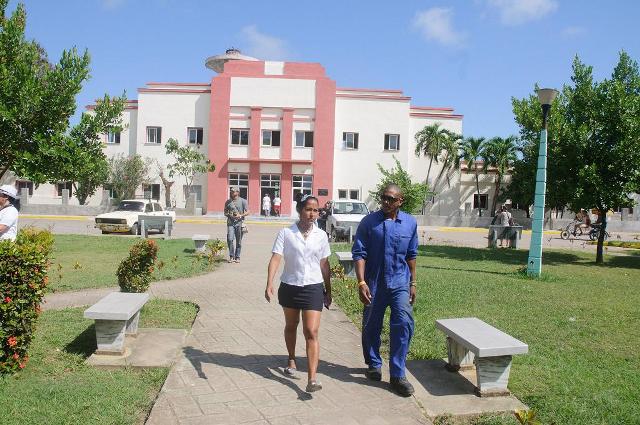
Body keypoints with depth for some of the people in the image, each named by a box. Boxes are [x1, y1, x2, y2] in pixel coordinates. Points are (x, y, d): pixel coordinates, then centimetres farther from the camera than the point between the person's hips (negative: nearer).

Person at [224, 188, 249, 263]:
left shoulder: (243, 201, 2)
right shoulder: (228, 202, 12)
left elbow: (247, 212, 1)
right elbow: (225, 212, 18)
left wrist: (240, 215, -16)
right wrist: (229, 215, -4)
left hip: (239, 222, -2)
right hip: (230, 223, 2)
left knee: (238, 241, 4)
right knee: (230, 239, -11)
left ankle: (237, 257, 15)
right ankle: (231, 256, 1)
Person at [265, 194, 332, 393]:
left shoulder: (321, 235, 0)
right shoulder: (286, 233, -6)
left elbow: (324, 264, 8)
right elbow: (275, 259, -13)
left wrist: (328, 291, 12)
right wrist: (269, 284, -25)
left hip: (313, 287, 0)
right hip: (289, 286, 1)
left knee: (312, 332, -9)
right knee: (290, 326, 21)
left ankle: (312, 379, -11)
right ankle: (291, 361, 45)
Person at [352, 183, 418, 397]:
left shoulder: (410, 223, 2)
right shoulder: (369, 222, -6)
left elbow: (411, 255, 10)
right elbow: (359, 254, -8)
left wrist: (413, 283, 10)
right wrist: (361, 282, -18)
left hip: (400, 283, 1)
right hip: (374, 284, -1)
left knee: (404, 324, -10)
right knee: (371, 326, 11)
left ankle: (397, 374, 0)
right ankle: (374, 364, 34)